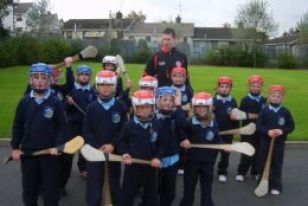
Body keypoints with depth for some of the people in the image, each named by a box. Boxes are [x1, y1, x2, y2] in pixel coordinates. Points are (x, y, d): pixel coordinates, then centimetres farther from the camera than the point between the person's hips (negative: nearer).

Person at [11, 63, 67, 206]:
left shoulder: (55, 102, -6)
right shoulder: (24, 102, 1)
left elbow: (62, 126, -4)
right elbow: (17, 126, 6)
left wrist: (57, 146, -15)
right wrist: (15, 147, 3)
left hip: (50, 152, -2)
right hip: (27, 152, 2)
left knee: (51, 188, 8)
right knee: (28, 188, 16)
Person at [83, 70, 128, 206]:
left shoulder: (121, 107, -2)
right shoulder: (92, 107, -1)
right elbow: (86, 131, -4)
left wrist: (113, 145, -14)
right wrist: (97, 147, -13)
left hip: (114, 151, 0)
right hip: (95, 152, 0)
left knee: (115, 184, 14)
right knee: (94, 185, 5)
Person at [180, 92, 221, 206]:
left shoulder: (214, 124, 0)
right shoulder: (190, 123, -8)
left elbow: (217, 142, 8)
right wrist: (183, 140, -22)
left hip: (208, 162, 2)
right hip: (192, 161, -2)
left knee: (207, 189, 15)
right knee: (189, 189, 11)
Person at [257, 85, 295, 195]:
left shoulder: (286, 112, -3)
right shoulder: (264, 110, -5)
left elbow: (291, 126, 0)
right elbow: (258, 125, -7)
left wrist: (282, 131, -18)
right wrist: (268, 131, -22)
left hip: (279, 142, 0)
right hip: (265, 141, 0)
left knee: (277, 164, 7)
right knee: (263, 163, 7)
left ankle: (275, 186, 20)